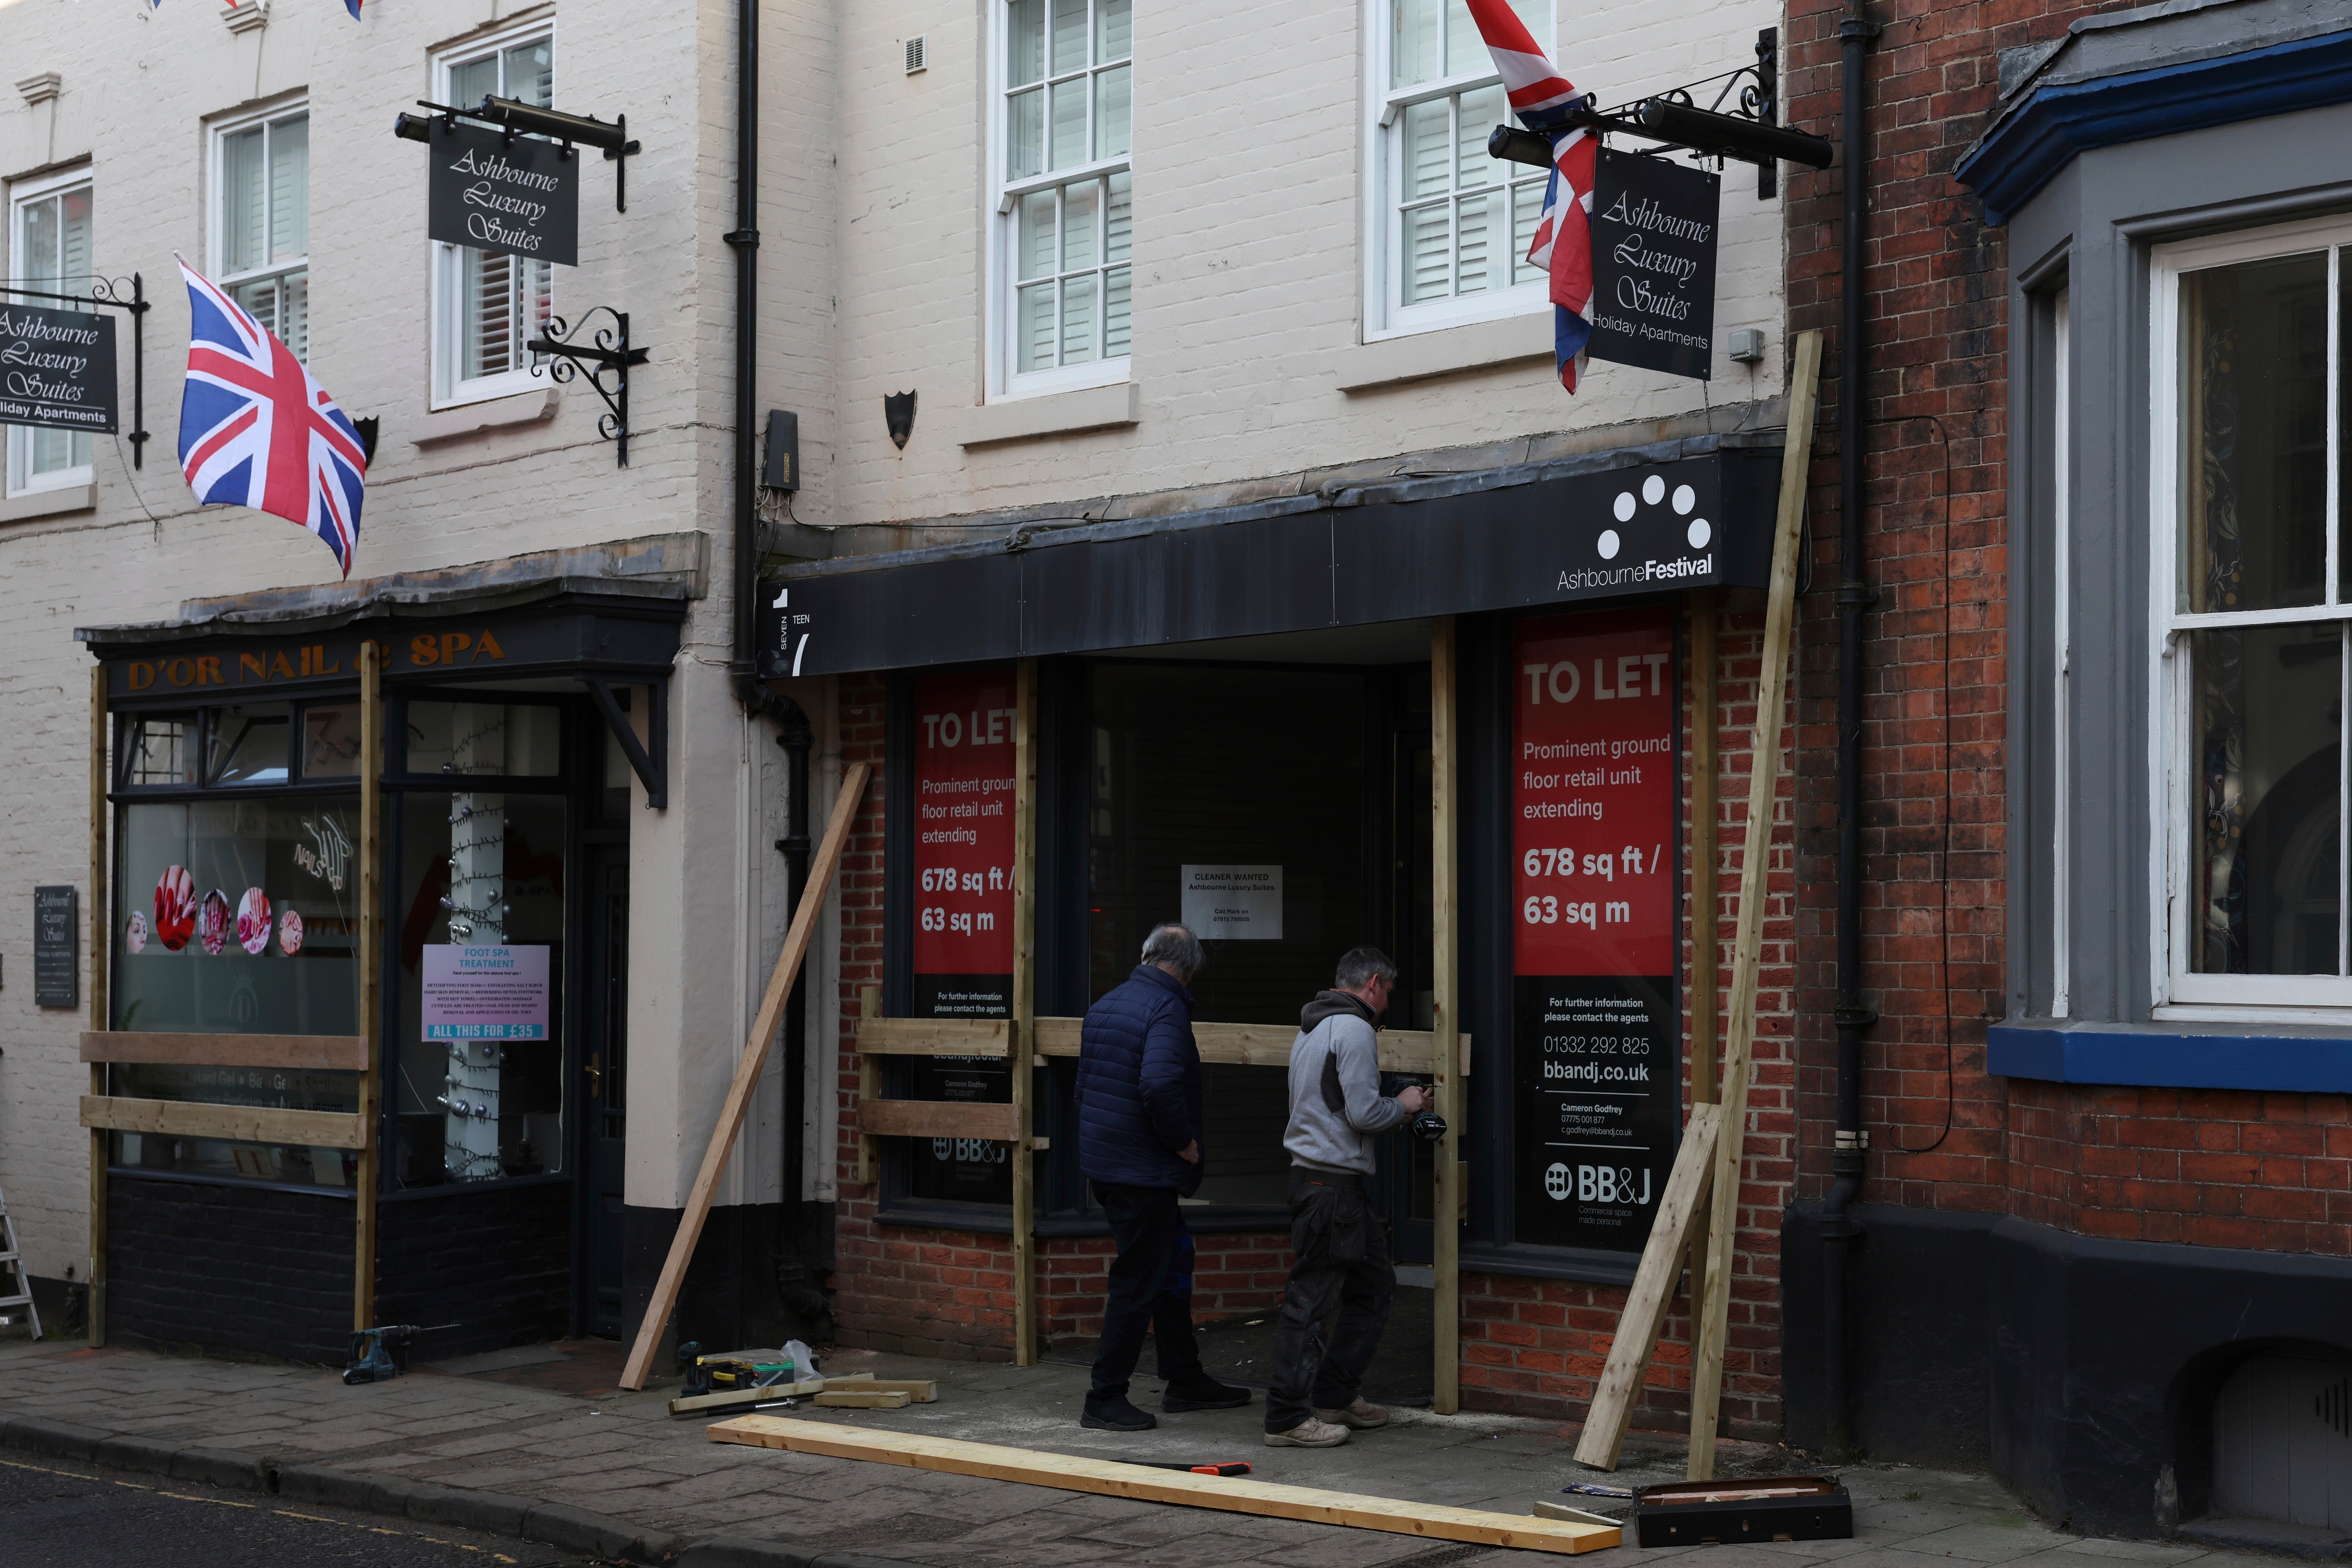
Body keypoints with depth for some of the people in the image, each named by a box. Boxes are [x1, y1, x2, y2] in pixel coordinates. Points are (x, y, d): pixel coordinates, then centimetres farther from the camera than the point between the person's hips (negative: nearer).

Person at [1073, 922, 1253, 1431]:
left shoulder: (1105, 1006, 12)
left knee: (1173, 1261, 20)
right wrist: (1183, 1141, -16)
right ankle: (1106, 1398, 3)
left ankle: (1185, 1379, 28)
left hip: (1102, 1158, 9)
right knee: (1138, 1281, -1)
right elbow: (1160, 1084, -31)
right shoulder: (1167, 1009, -16)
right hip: (1144, 1169, -9)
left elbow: (1085, 1084, 19)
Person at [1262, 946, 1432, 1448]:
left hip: (1317, 1176, 11)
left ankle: (1336, 1395, 24)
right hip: (1331, 1184, -11)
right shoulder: (1354, 1030, -13)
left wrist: (1394, 1112, 20)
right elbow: (1364, 1113, -19)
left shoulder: (1313, 1029, 18)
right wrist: (1404, 1106, 0)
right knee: (1310, 1298, -7)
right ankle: (1288, 1419, -5)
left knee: (1374, 1283, 18)